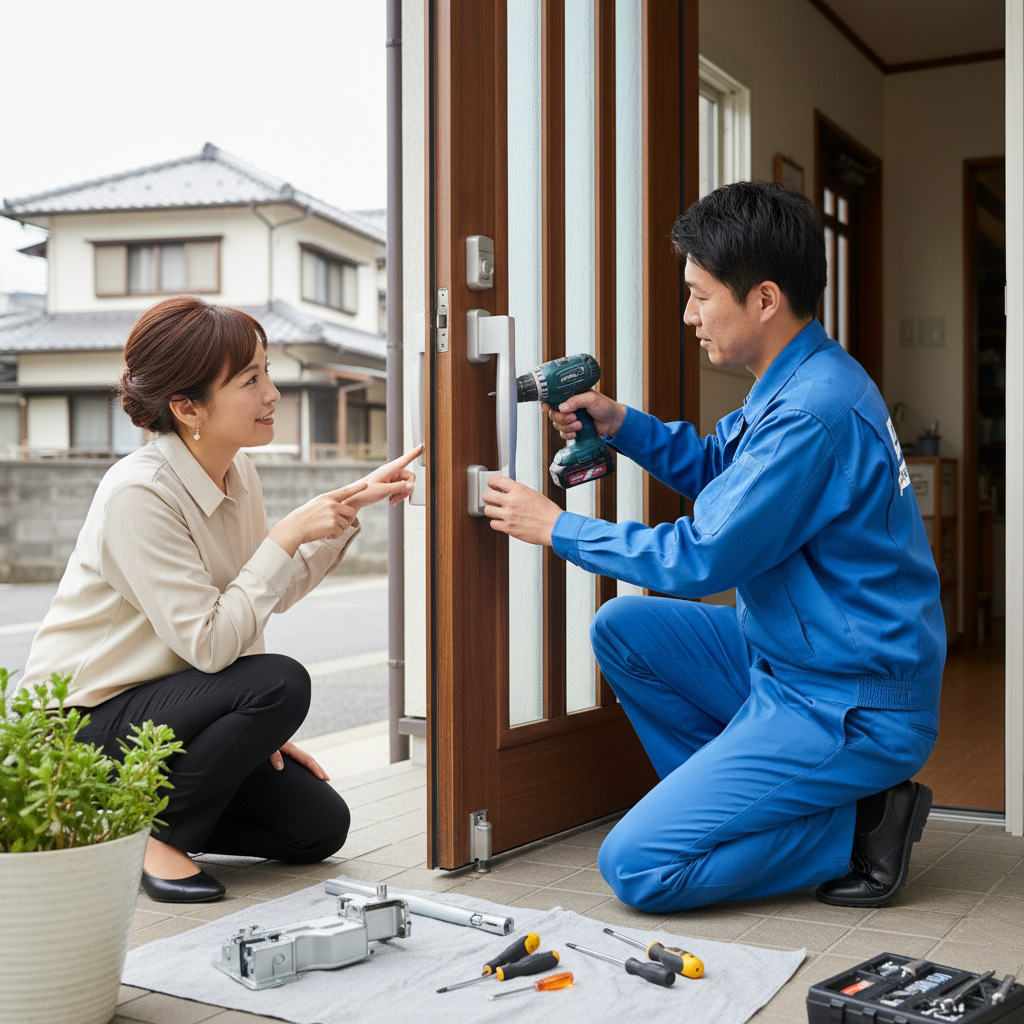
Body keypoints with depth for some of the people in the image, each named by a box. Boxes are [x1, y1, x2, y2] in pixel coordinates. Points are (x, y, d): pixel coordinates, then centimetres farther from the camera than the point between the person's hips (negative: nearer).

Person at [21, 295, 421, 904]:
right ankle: (155, 836, -11)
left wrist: (350, 507, 2)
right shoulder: (138, 494, -25)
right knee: (281, 682, -30)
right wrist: (288, 535, -26)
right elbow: (209, 644, -29)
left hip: (166, 705, 8)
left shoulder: (237, 471, 1)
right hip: (84, 724, -8)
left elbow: (276, 592, 10)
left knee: (320, 827, 0)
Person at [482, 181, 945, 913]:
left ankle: (859, 827, -3)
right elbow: (719, 466, 23)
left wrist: (558, 529, -9)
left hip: (849, 708, -10)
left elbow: (700, 559, -21)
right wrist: (624, 426, 6)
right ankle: (730, 803, 12)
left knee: (635, 868, -12)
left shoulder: (815, 412, -25)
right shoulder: (795, 381, 7)